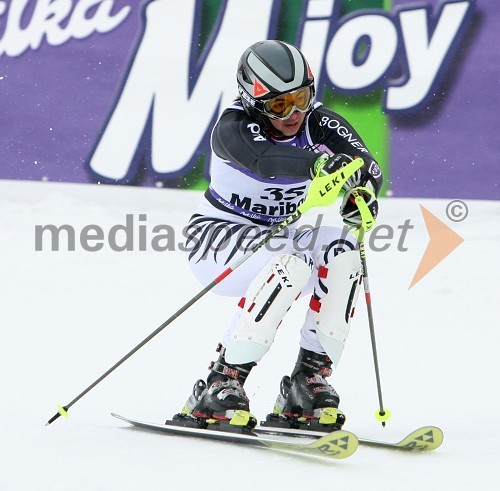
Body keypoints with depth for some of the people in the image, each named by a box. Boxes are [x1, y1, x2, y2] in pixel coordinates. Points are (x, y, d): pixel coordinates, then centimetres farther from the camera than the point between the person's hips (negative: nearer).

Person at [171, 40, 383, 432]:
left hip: (279, 234, 6)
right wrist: (319, 164, -64)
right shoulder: (233, 128, -23)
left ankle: (309, 380, -18)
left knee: (342, 247, -25)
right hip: (216, 238, -5)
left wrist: (363, 189, -48)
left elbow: (367, 165, -24)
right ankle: (221, 384, -29)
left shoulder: (321, 124, -9)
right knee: (291, 262, -35)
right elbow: (265, 161, -45)